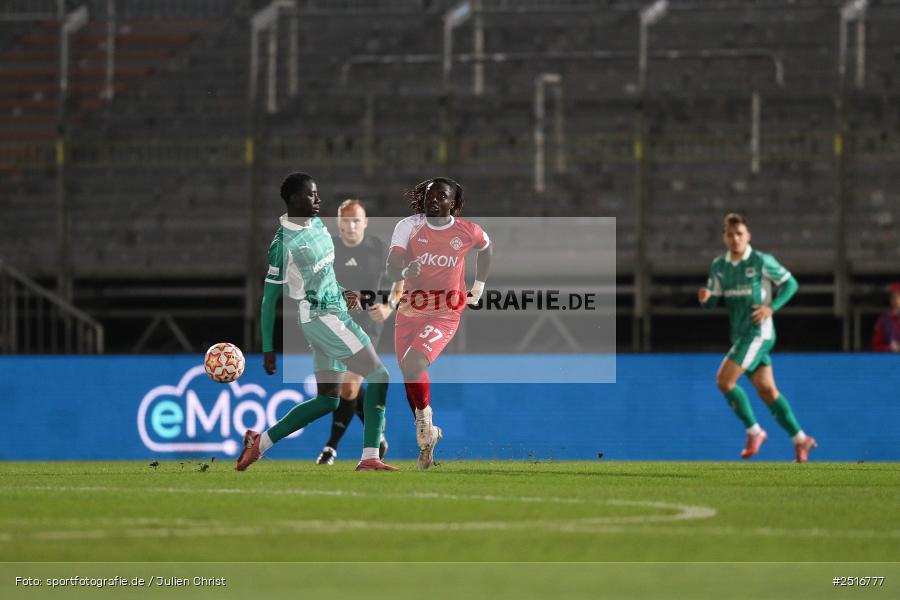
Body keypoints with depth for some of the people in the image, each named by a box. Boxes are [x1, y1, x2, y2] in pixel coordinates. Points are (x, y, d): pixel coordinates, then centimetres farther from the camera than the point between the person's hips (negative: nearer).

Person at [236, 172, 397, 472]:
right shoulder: (284, 242, -16)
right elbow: (269, 298, -12)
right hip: (320, 317, -9)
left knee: (327, 400, 11)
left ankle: (261, 442, 17)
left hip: (336, 311, 9)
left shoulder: (316, 223, 9)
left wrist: (344, 293, 15)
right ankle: (370, 457, -14)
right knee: (378, 375, -13)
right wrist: (268, 349, -10)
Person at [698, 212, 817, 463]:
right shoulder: (719, 266, 10)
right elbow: (712, 300, 13)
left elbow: (790, 283, -2)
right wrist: (705, 298, -11)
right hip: (740, 335, 7)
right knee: (766, 389, 6)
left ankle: (754, 431, -3)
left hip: (758, 332, -7)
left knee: (724, 380, -15)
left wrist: (771, 307, -15)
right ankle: (800, 440, 14)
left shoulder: (761, 261, -8)